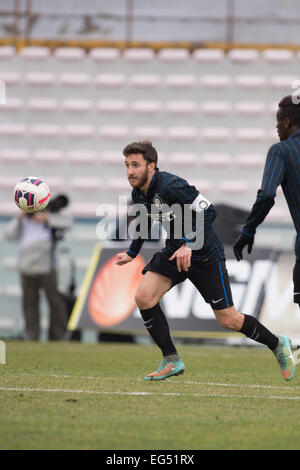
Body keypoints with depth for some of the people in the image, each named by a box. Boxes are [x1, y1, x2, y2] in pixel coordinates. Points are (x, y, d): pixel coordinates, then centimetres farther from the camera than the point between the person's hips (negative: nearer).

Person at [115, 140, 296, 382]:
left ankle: (277, 345, 25)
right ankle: (172, 361, -4)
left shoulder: (171, 186, -26)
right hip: (174, 252, 7)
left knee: (229, 321, -1)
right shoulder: (139, 194, -1)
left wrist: (189, 245, -33)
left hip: (205, 255, -7)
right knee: (143, 297, -14)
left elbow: (208, 211, -28)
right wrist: (132, 253, 25)